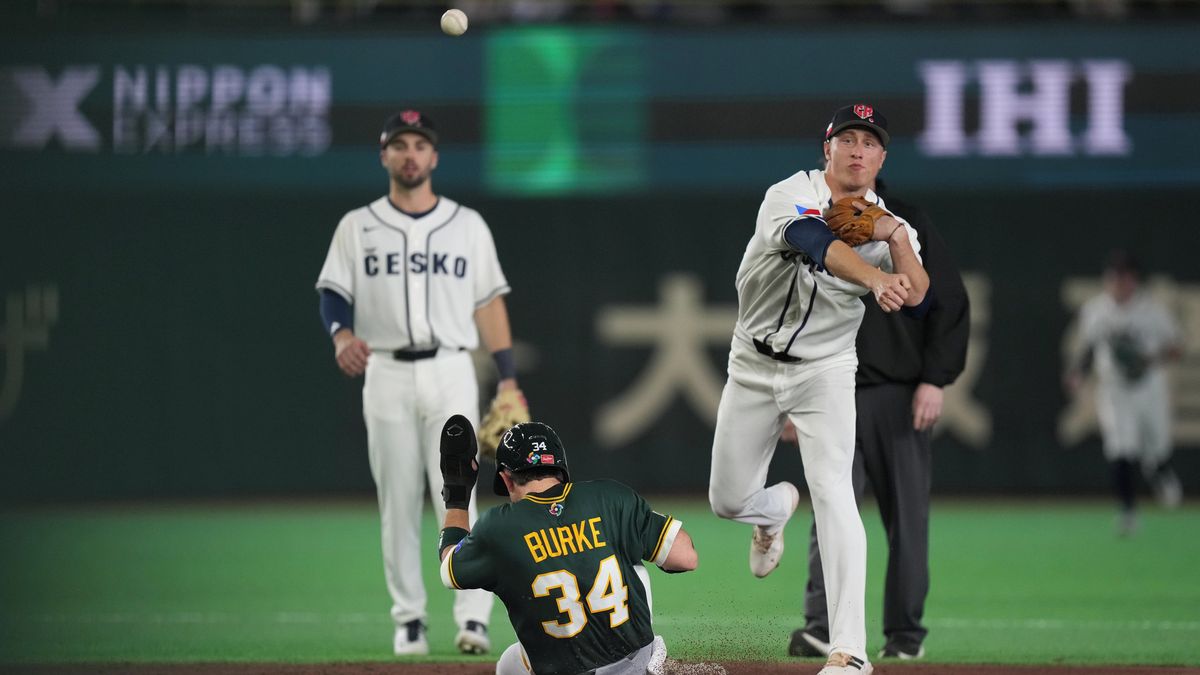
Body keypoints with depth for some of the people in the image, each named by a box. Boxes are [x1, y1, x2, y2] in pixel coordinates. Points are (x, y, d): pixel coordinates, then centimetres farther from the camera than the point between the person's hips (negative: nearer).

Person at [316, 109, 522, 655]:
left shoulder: (467, 225, 9)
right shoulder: (357, 227, 8)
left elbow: (489, 302, 9)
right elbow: (333, 293, 2)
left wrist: (508, 379, 3)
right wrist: (341, 334, -21)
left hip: (450, 371, -1)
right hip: (386, 374, 1)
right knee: (397, 501, 1)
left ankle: (473, 618, -13)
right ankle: (408, 620, 8)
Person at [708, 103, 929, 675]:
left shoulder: (888, 225, -3)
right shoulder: (791, 196, -14)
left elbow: (917, 299, -16)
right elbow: (819, 244, -36)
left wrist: (895, 237, -27)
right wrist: (876, 280, -53)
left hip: (824, 372, 0)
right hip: (754, 368, 0)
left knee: (833, 493, -18)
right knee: (728, 500, 9)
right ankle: (775, 509, 50)